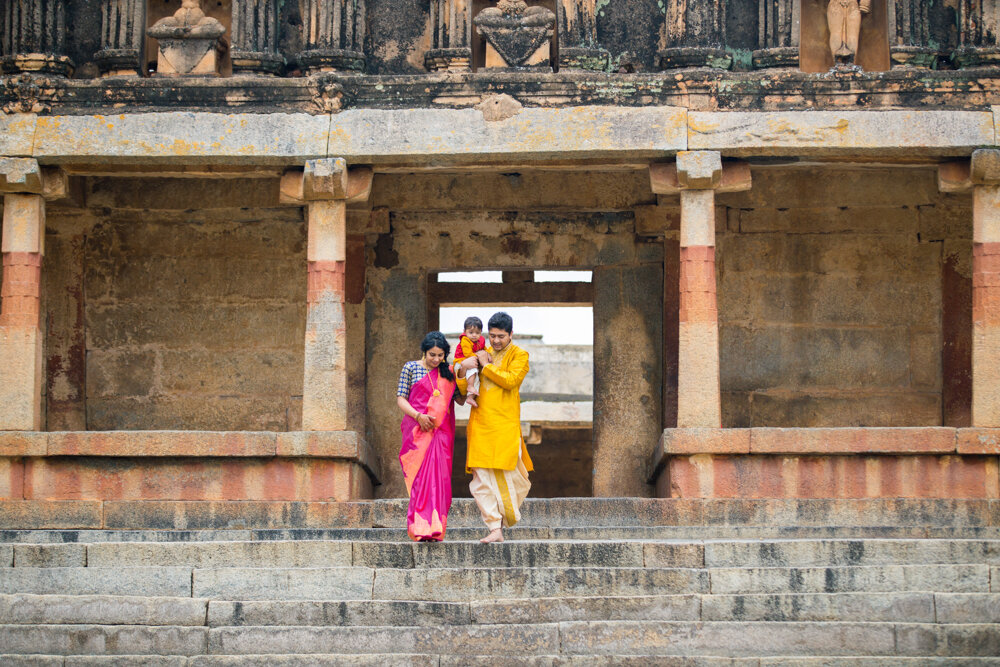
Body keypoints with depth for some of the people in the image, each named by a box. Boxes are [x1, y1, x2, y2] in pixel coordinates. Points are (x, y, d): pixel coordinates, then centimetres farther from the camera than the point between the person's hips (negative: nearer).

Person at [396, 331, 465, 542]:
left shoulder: (448, 372, 13)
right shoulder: (411, 368, 5)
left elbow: (460, 399, 12)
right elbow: (401, 398, 1)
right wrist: (418, 416, -13)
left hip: (442, 431, 3)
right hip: (417, 430, -2)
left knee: (439, 477, -5)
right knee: (420, 476, -9)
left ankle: (435, 529, -3)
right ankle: (421, 529, -10)